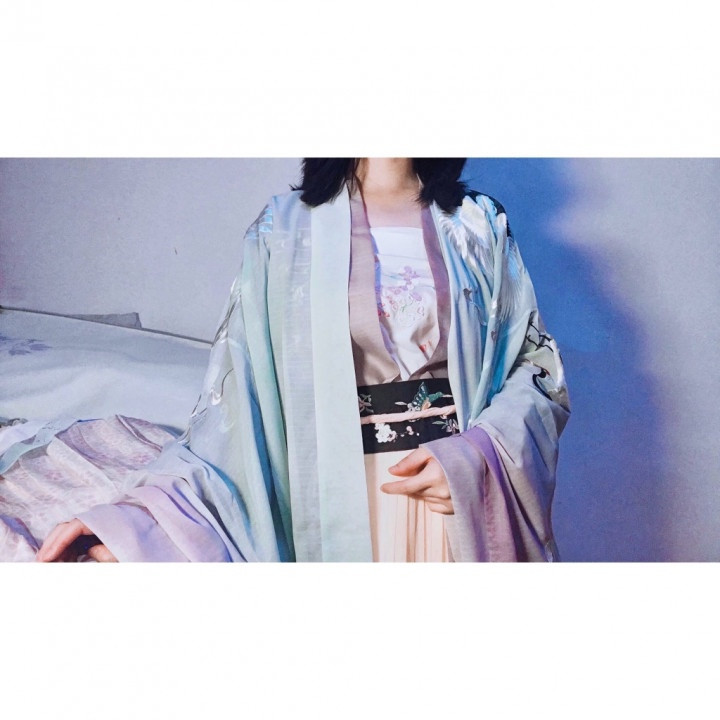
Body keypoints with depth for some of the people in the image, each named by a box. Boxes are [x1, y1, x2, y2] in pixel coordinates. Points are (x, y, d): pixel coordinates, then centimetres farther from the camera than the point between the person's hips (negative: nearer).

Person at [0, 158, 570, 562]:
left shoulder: (479, 225, 6)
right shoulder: (285, 228, 1)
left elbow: (538, 365, 3)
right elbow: (241, 390, -5)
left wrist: (474, 455, -15)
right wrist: (145, 508, -17)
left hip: (470, 502, 2)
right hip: (344, 503, -1)